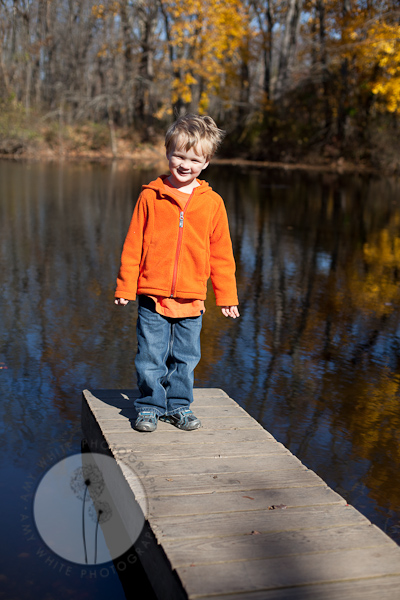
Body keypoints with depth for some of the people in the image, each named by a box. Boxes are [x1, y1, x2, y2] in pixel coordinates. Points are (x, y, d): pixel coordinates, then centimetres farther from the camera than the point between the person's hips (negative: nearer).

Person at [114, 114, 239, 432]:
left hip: (191, 298, 1)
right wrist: (125, 287, 0)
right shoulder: (151, 196, -1)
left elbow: (221, 253, 8)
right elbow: (133, 245, 2)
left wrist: (226, 295, 8)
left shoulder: (212, 203, 2)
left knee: (185, 358, 12)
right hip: (152, 297, -1)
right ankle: (150, 406, 23)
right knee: (150, 358, 5)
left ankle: (179, 405, 29)